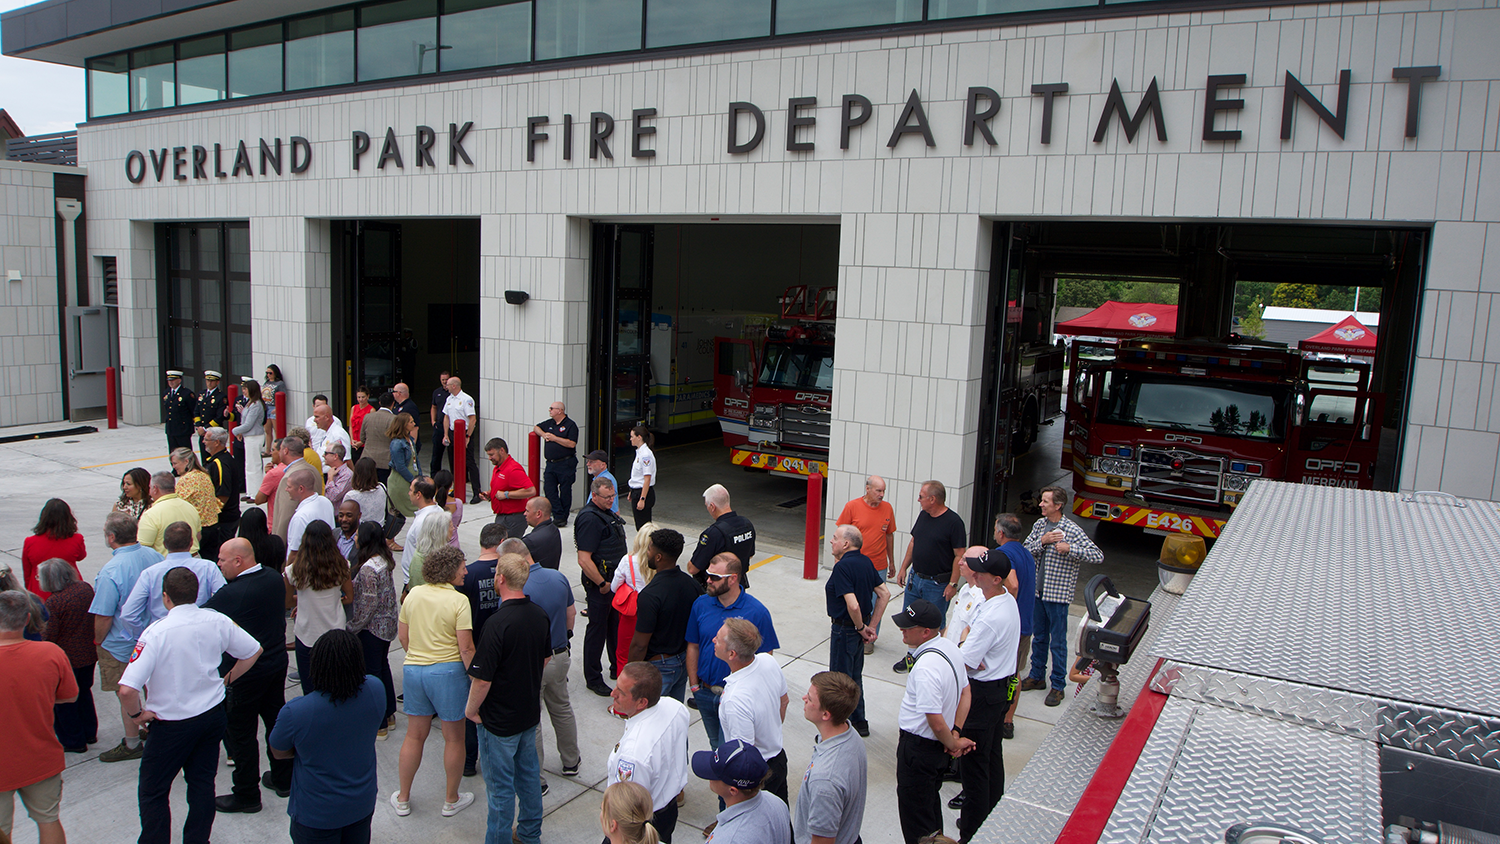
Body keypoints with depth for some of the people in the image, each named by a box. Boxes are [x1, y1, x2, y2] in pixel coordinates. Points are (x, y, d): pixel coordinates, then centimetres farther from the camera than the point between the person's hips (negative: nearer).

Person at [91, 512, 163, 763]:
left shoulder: (111, 572, -28)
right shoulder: (153, 556, -7)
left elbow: (103, 617, -23)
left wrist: (98, 642, -5)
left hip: (122, 646, -7)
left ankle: (132, 744, 21)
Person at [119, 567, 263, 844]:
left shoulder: (155, 632, -22)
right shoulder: (217, 621, -10)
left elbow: (127, 689, -28)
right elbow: (253, 652, 2)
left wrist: (138, 714, -10)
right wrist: (227, 680, 13)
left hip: (172, 722, -4)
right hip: (213, 714, 4)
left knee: (152, 791, 14)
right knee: (203, 782, 17)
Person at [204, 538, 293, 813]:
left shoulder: (232, 593, -24)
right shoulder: (274, 578, -2)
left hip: (245, 672, -7)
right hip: (278, 662, 7)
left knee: (240, 731, 7)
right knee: (276, 719, 20)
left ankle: (247, 795, 17)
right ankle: (283, 779, 33)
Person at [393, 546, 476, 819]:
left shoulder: (413, 594, 2)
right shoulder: (458, 601, -15)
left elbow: (402, 635, 12)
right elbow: (466, 648, -17)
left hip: (413, 670, 5)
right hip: (448, 672, -5)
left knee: (414, 735, 18)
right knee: (454, 738, 11)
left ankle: (403, 799, 28)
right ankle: (451, 800, 22)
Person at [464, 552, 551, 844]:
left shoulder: (497, 623, -27)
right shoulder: (539, 614, -4)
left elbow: (482, 678, -24)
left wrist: (472, 709, -8)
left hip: (500, 720, -7)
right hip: (530, 712, 7)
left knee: (500, 786, 8)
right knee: (529, 774, 21)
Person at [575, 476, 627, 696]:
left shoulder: (607, 513, 11)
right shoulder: (589, 519, -21)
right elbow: (584, 560, -25)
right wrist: (602, 584, -19)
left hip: (614, 581, 9)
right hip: (598, 583, -9)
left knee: (616, 626, 18)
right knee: (598, 629, 1)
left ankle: (617, 669, 33)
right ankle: (593, 679, 12)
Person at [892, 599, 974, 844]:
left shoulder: (925, 668, -32)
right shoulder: (951, 648, -4)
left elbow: (936, 723, -28)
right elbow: (965, 693, 7)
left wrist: (953, 743, -10)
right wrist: (956, 734, 3)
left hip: (918, 748, -9)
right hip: (937, 747, 9)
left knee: (914, 812, 8)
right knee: (930, 801, 27)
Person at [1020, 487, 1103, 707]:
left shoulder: (1073, 530, -14)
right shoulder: (1040, 524, 5)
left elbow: (1098, 556, -16)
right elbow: (1025, 550, 0)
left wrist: (1069, 548, -26)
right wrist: (1042, 541, -17)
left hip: (1058, 594, -6)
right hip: (1037, 591, 6)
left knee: (1058, 642, 2)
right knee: (1038, 637, 17)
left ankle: (1058, 686, 13)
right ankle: (1037, 676, 31)